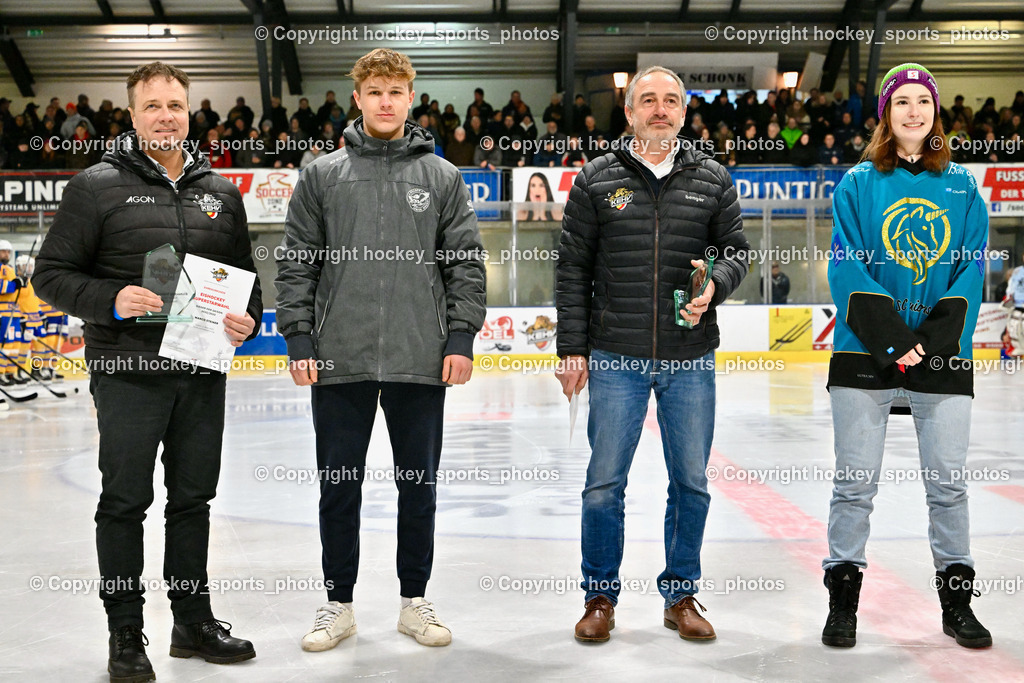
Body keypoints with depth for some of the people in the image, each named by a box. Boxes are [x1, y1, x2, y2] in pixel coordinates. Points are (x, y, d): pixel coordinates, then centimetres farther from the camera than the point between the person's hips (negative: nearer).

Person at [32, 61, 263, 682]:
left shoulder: (221, 192, 11)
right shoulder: (97, 187, -1)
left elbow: (244, 275, 18)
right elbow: (52, 274, -2)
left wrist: (249, 319, -1)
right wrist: (110, 301, -18)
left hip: (203, 374, 4)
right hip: (129, 374, -4)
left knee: (194, 498, 13)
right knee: (125, 502, 4)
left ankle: (194, 620, 26)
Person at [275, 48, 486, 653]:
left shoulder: (442, 177, 6)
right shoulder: (322, 175, 6)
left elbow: (467, 263, 5)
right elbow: (297, 263, 5)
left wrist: (461, 337, -3)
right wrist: (299, 339, -2)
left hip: (421, 362, 0)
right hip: (340, 361, 0)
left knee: (419, 485, 10)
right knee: (339, 488, 8)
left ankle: (415, 600, 25)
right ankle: (339, 603, 24)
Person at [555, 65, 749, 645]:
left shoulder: (712, 179, 7)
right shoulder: (597, 179, 3)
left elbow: (737, 248, 12)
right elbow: (574, 268, 4)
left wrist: (717, 283, -11)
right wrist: (572, 348, -1)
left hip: (691, 361, 2)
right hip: (616, 359, -1)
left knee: (691, 482, 8)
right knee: (605, 482, 2)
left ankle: (681, 595, 25)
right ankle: (601, 597, 20)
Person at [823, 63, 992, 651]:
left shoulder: (964, 188, 10)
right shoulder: (858, 184, 4)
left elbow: (971, 272, 3)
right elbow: (847, 270, -4)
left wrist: (931, 342, -11)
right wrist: (893, 342, -14)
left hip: (944, 359, 2)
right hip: (865, 357, -1)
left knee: (949, 483, 6)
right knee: (855, 484, 2)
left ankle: (957, 602, 20)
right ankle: (843, 601, 13)